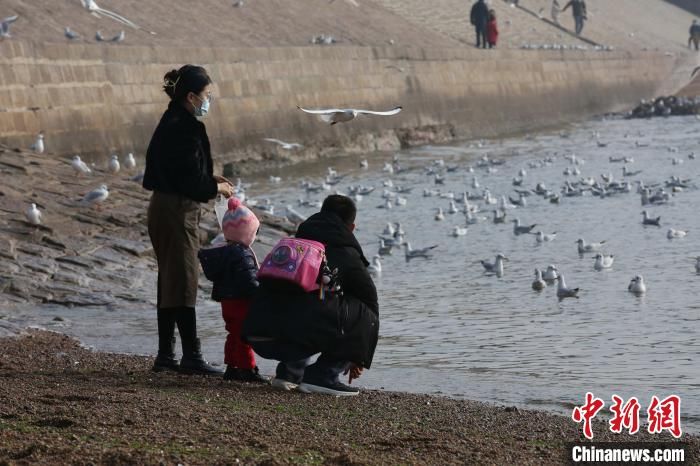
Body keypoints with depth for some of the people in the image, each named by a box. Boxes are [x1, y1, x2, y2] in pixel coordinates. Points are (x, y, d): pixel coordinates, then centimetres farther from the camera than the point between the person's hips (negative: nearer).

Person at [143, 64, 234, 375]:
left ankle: (165, 355, 20)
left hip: (163, 207, 10)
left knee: (169, 281, 14)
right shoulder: (183, 128, -20)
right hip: (178, 210, -10)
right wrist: (217, 188, -4)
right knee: (184, 281, -4)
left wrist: (209, 178, 11)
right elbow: (191, 181, -20)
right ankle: (191, 356, 0)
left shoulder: (172, 122, 11)